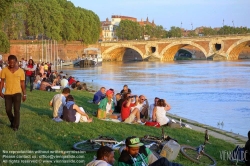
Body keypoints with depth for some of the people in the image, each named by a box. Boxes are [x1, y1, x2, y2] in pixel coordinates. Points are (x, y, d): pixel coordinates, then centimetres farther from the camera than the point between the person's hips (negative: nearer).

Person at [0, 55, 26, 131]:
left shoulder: (21, 71, -1)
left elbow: (22, 83, 3)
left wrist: (24, 94, 2)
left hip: (17, 93, -1)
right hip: (7, 93, 2)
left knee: (16, 110, -6)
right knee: (8, 110, 4)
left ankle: (16, 126, 5)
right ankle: (12, 122, 31)